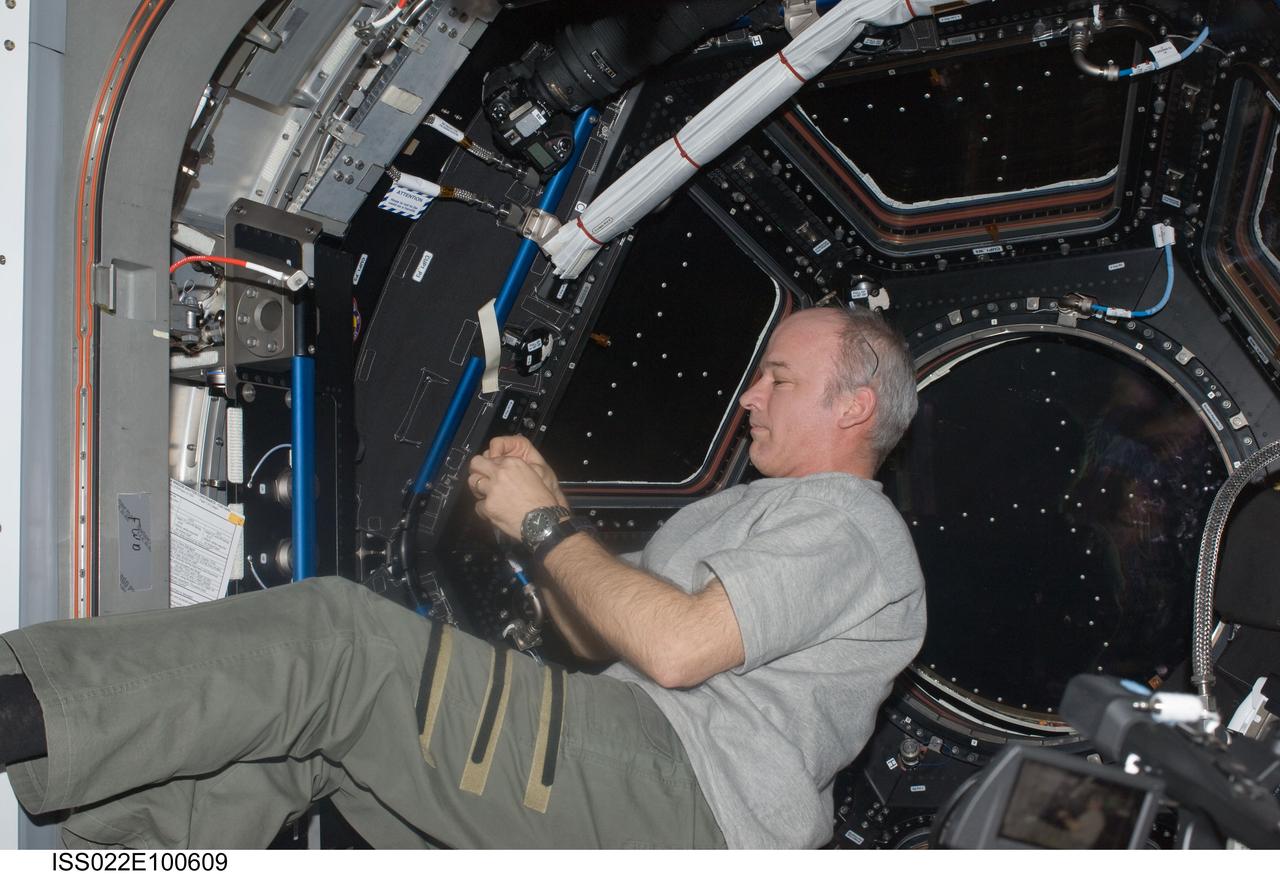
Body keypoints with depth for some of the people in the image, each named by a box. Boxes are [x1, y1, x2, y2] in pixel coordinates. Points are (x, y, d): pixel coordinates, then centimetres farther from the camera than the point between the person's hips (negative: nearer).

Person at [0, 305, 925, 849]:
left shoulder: (847, 524, -3)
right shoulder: (739, 509, 29)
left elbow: (672, 647, -19)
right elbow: (598, 636, 25)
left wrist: (547, 525, -8)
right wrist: (539, 509, 9)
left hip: (691, 800, -10)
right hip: (625, 774, 10)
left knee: (335, 636, -20)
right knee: (295, 718, -2)